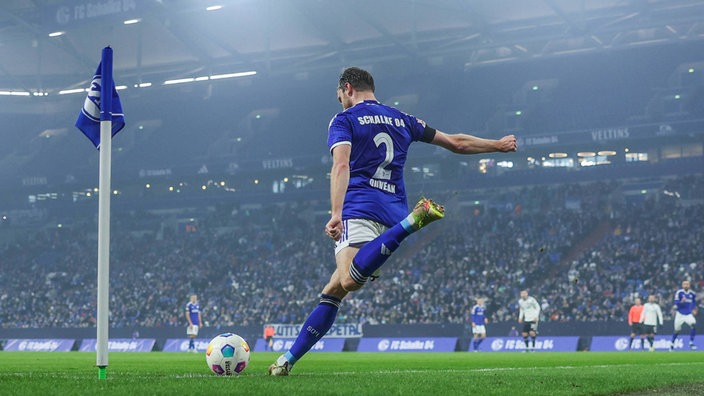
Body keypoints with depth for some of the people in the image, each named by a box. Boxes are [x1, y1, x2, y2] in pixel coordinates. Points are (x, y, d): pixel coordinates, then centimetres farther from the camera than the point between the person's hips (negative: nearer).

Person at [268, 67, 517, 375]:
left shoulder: (344, 120, 6)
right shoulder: (401, 120, 22)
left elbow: (341, 165, -13)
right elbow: (457, 143, 27)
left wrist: (336, 213, -24)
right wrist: (498, 145, 43)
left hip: (360, 208, -7)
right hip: (394, 211, 7)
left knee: (349, 281, -34)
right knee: (331, 292, 11)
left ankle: (414, 220, -41)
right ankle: (290, 358, 5)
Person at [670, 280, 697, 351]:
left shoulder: (692, 294, 3)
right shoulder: (679, 293, -10)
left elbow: (694, 302, 21)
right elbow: (676, 303, -14)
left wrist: (694, 309, 7)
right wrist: (681, 301, -33)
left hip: (689, 314, 2)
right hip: (680, 314, -2)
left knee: (693, 325, -23)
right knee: (677, 330, 7)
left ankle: (691, 343, -15)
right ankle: (672, 343, 31)